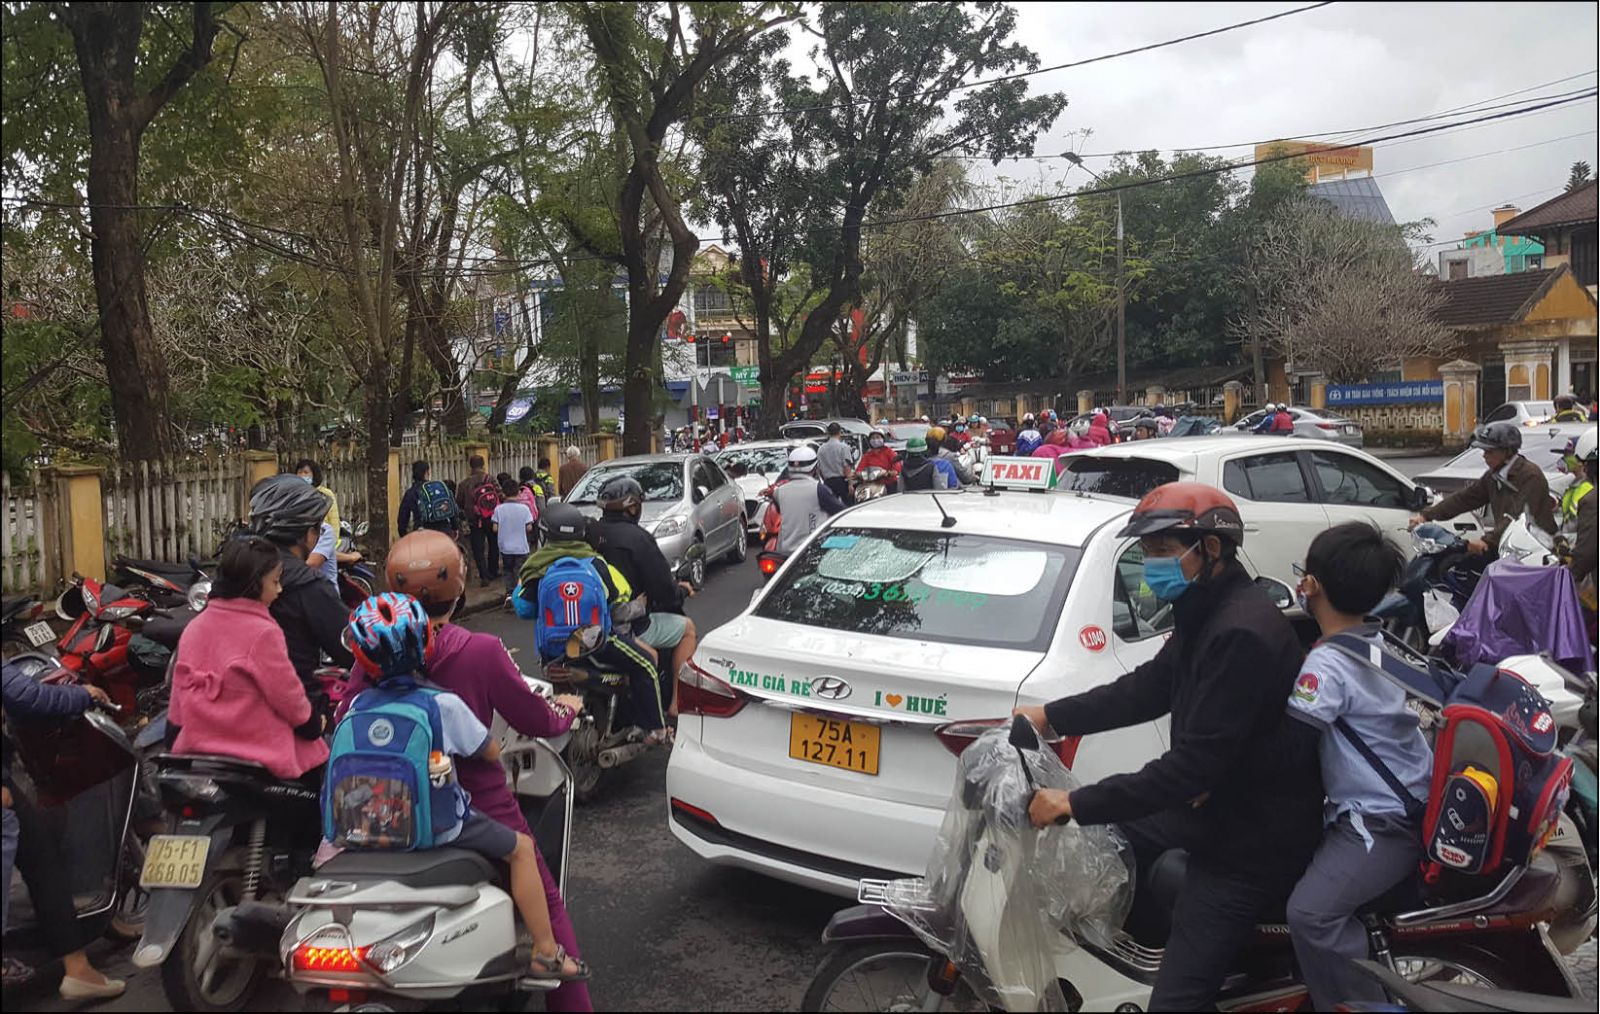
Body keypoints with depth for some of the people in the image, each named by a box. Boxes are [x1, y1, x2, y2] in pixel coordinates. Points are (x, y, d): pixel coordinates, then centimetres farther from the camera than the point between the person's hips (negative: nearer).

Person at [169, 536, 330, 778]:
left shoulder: (193, 628, 2)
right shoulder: (263, 633, -18)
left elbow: (181, 688, 9)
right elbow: (287, 694, -13)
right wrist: (313, 722, 4)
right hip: (259, 753, -7)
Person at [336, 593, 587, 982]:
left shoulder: (357, 707, -3)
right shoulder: (443, 704, -16)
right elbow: (492, 753, -6)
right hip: (437, 828, -5)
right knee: (521, 847, 12)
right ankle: (547, 953, 12)